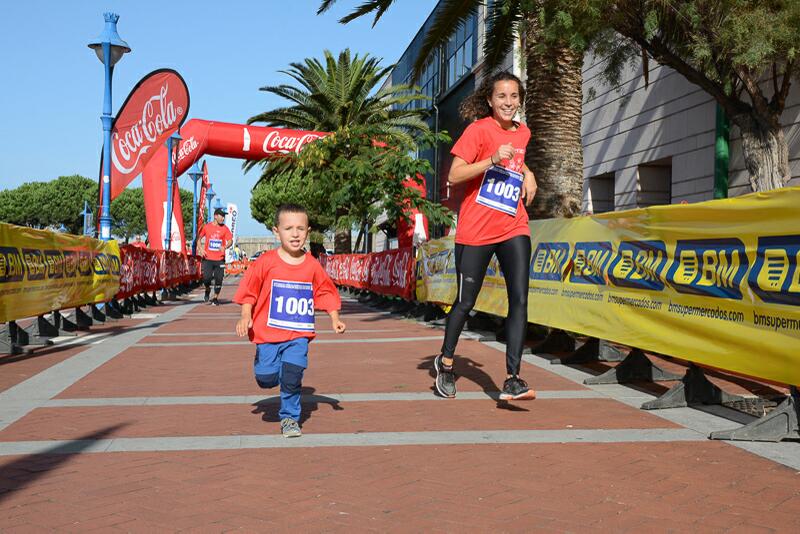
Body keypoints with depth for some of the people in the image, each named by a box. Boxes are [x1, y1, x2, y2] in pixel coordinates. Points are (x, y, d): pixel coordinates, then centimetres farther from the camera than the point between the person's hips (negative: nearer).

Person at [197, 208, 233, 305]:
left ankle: (216, 298, 16)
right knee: (206, 277, -8)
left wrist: (225, 247, -20)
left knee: (218, 279, 0)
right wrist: (201, 249, -3)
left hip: (219, 259, 1)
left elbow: (230, 240, 1)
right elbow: (199, 238, 12)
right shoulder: (206, 227, 3)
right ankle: (207, 291, 24)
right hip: (208, 258, -1)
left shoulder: (225, 228, 3)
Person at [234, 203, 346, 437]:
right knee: (266, 379, 1)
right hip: (268, 331, 0)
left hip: (299, 334, 1)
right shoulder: (266, 262, -6)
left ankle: (289, 417, 14)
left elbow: (326, 294, 11)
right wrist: (246, 317, -9)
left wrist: (335, 319, 3)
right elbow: (249, 292, 1)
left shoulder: (312, 265, -1)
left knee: (292, 377, -9)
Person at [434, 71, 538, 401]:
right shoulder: (479, 129, -6)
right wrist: (492, 160, -24)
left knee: (519, 299, -10)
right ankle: (445, 361, 30)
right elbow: (453, 176, -13)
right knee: (466, 301, 6)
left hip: (513, 228, 4)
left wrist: (526, 172, 13)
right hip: (475, 230, -4)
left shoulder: (522, 133, 11)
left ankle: (512, 379, -10)